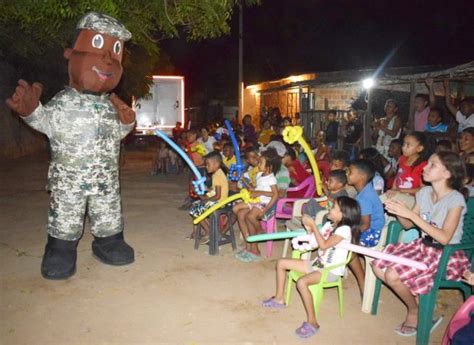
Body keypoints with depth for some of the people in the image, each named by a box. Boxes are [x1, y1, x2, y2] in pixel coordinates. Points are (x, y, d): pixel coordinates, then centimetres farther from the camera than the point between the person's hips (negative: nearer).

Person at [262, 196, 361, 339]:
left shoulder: (345, 229, -19)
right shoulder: (329, 224, 8)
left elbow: (324, 245, -26)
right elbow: (315, 243, 7)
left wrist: (313, 225, -21)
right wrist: (309, 229, -8)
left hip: (331, 271, -9)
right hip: (317, 263, 9)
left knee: (302, 282, -36)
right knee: (281, 263, 6)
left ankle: (312, 322, -23)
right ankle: (279, 299, 19)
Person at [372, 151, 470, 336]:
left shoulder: (455, 199, -17)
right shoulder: (424, 192, 1)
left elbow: (444, 238, -25)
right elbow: (408, 225, 9)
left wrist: (410, 214, -28)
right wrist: (399, 212, -14)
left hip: (446, 254, -7)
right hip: (423, 246, 7)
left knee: (392, 275, -22)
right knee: (378, 266, -8)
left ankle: (415, 311, 6)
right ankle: (413, 304, 10)